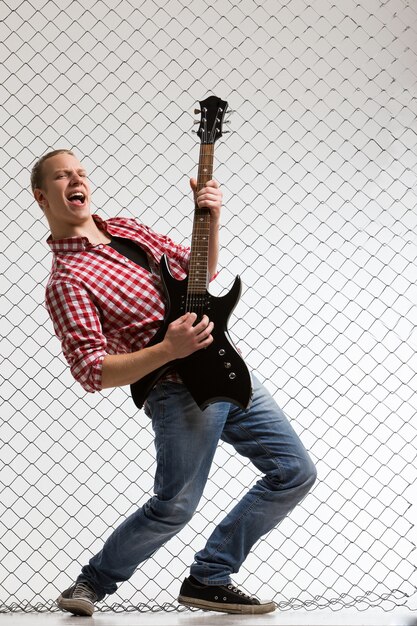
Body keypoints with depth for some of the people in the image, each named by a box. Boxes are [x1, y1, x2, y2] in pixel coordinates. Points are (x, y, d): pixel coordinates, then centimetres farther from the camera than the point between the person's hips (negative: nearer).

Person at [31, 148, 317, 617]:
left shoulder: (128, 229, 14)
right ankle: (94, 582, 21)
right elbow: (91, 371, -18)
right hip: (183, 394, -7)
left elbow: (202, 270, 22)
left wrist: (211, 219, 3)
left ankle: (208, 579, 14)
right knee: (174, 507, -6)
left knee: (295, 473, 6)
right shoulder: (66, 281, -11)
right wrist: (169, 350, -27)